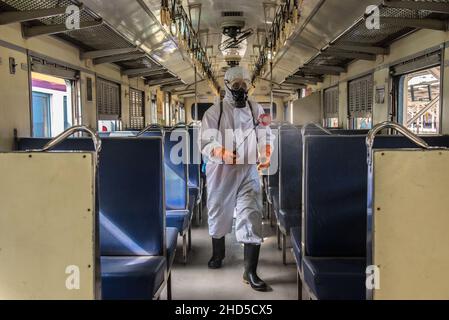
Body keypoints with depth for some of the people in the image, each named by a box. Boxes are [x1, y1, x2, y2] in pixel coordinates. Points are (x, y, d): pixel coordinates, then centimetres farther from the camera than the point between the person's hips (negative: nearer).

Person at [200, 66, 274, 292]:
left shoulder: (256, 110, 7)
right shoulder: (214, 112, -2)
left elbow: (265, 137, 15)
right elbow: (206, 144, -8)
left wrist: (266, 155, -5)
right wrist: (222, 153, -28)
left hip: (249, 172, 1)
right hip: (221, 172, -1)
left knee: (251, 218, -8)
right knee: (219, 215, 16)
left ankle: (250, 271, -1)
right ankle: (218, 254, 43)